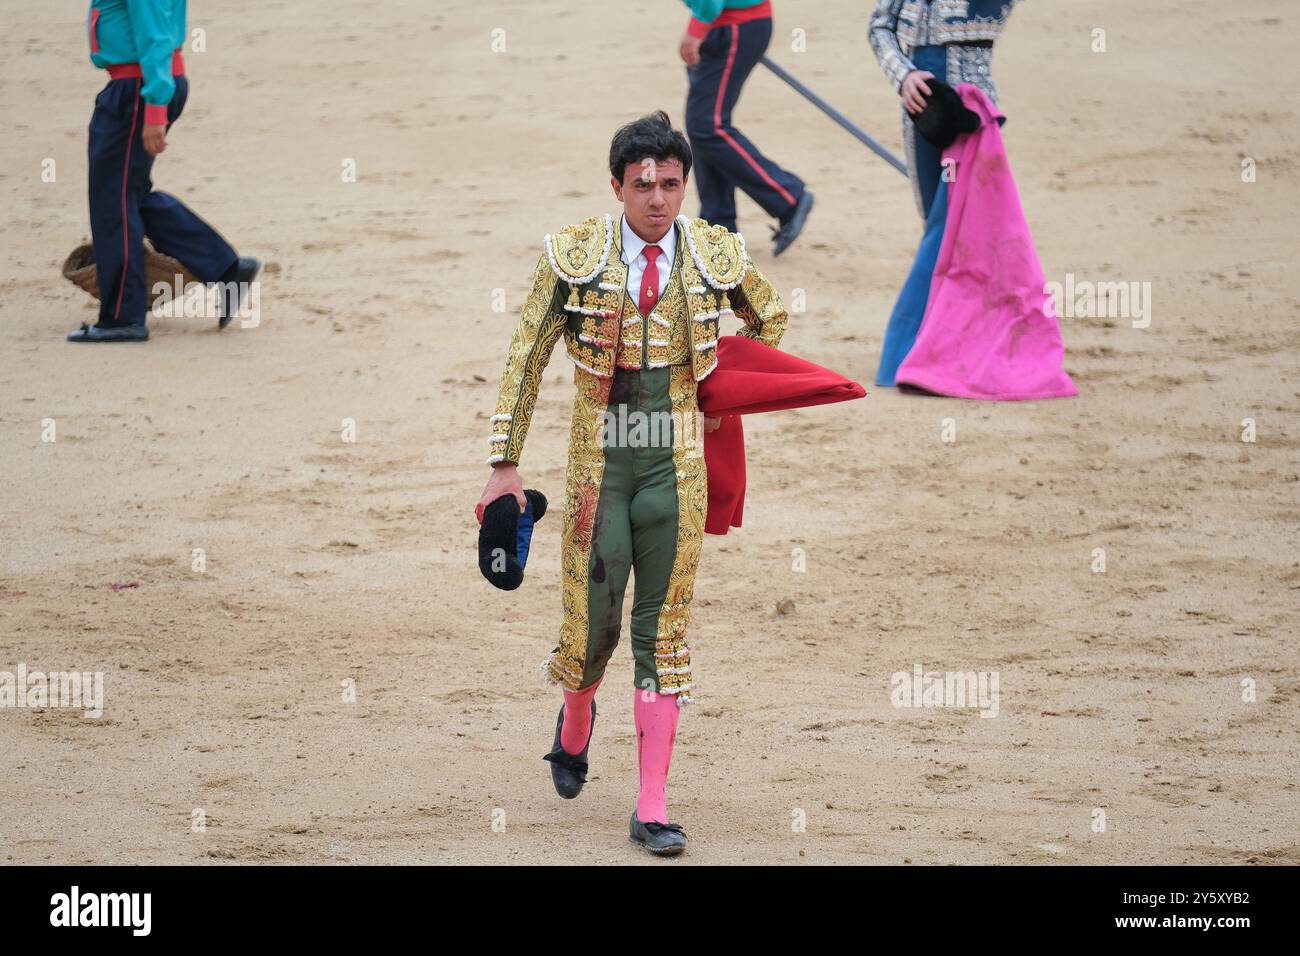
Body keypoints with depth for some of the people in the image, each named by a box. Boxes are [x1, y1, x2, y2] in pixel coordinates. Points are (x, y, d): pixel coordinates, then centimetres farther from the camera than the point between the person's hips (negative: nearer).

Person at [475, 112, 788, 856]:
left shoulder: (717, 256, 0)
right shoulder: (575, 256, -5)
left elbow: (771, 316, 22)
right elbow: (526, 359, 0)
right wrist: (506, 464, -3)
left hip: (676, 464, 1)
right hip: (599, 459, -1)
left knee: (664, 631, 1)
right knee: (592, 622, 1)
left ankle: (653, 808, 3)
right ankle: (577, 718, 38)